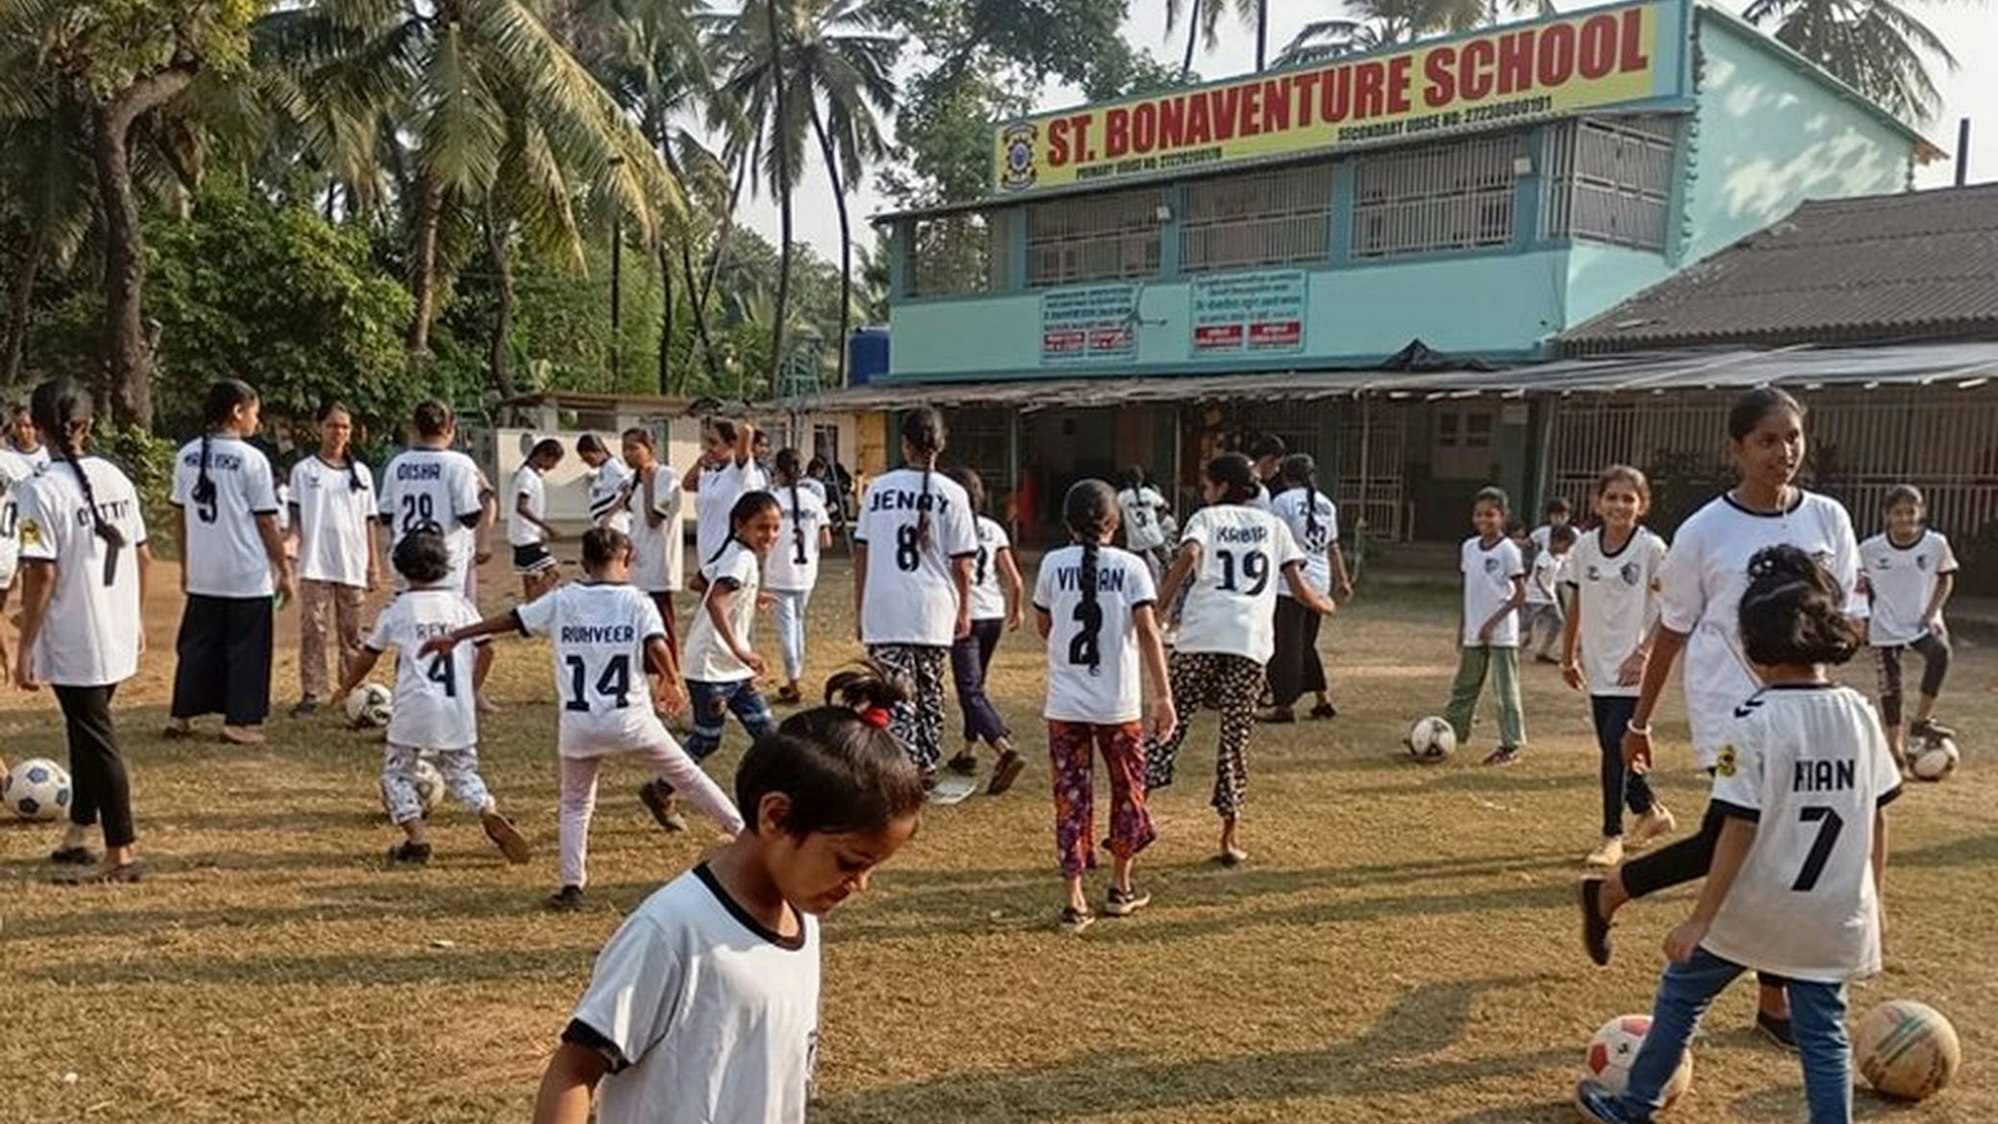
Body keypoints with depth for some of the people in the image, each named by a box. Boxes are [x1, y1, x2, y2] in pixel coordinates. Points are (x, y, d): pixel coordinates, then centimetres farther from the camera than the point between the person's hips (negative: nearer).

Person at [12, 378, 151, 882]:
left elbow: (41, 575, -18)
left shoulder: (41, 489, -16)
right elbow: (142, 554, 8)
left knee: (96, 740, 0)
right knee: (86, 729, 20)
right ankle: (78, 834, 30)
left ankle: (122, 853, 5)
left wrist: (25, 650, -11)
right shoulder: (115, 477, 4)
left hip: (73, 642, -6)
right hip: (118, 635, 7)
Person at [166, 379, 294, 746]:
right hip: (248, 576, -5)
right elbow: (266, 523, -9)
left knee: (197, 644, 15)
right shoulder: (251, 459, -12)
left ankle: (182, 715, 20)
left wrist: (185, 565, 21)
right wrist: (285, 571, -2)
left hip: (201, 576, 6)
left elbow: (180, 514, 11)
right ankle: (241, 721, 7)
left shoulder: (187, 455, 5)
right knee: (247, 648, 4)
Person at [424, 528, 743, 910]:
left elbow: (510, 620, 6)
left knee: (575, 802, 19)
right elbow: (657, 646, -14)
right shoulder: (637, 601, -1)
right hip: (631, 720, -1)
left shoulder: (561, 600, 4)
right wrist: (673, 684, 3)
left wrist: (453, 637, 15)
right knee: (687, 775, 15)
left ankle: (572, 884, 7)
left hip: (579, 726, 1)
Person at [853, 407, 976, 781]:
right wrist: (964, 610, 12)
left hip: (884, 608, 0)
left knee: (896, 693, -1)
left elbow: (861, 553, 5)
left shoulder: (878, 488, 2)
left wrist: (859, 608, 14)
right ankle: (927, 766, 28)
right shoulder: (952, 494, -3)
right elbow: (962, 562, -1)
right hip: (933, 610, 0)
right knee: (929, 691, 17)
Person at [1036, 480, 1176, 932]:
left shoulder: (1053, 564, -1)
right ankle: (1120, 888, 28)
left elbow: (1043, 628, 10)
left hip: (1064, 704, 1)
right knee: (1127, 790, 17)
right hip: (1119, 704, -1)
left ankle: (1075, 902, 3)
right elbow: (1147, 631, -12)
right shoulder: (1131, 566, -4)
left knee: (1071, 797, 6)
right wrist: (1163, 696, -13)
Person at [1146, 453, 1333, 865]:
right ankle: (1229, 839, 10)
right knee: (1236, 737, 7)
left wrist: (1157, 609, -15)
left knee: (1172, 721, 7)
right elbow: (1298, 588, 14)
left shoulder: (1206, 518, 11)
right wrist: (1323, 605, 35)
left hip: (1201, 634, -2)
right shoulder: (1274, 526, 19)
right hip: (1252, 639, 2)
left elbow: (1189, 555, -12)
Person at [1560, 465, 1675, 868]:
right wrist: (1568, 656, 15)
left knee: (1616, 746, -9)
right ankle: (1651, 812, 34)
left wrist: (1643, 653, -16)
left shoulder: (1651, 549, -11)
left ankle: (1612, 837, 2)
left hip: (1633, 669, -5)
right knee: (1612, 748, 12)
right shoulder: (1585, 547, 2)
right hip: (1598, 665, 5)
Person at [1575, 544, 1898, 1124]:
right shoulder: (1860, 714, -2)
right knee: (1823, 1032, 13)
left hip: (1753, 908, -4)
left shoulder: (1755, 720, -18)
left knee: (1681, 993, 17)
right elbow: (1877, 819, 5)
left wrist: (1699, 920, -13)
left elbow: (1739, 831, -19)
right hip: (1834, 917, 4)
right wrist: (1868, 901, 19)